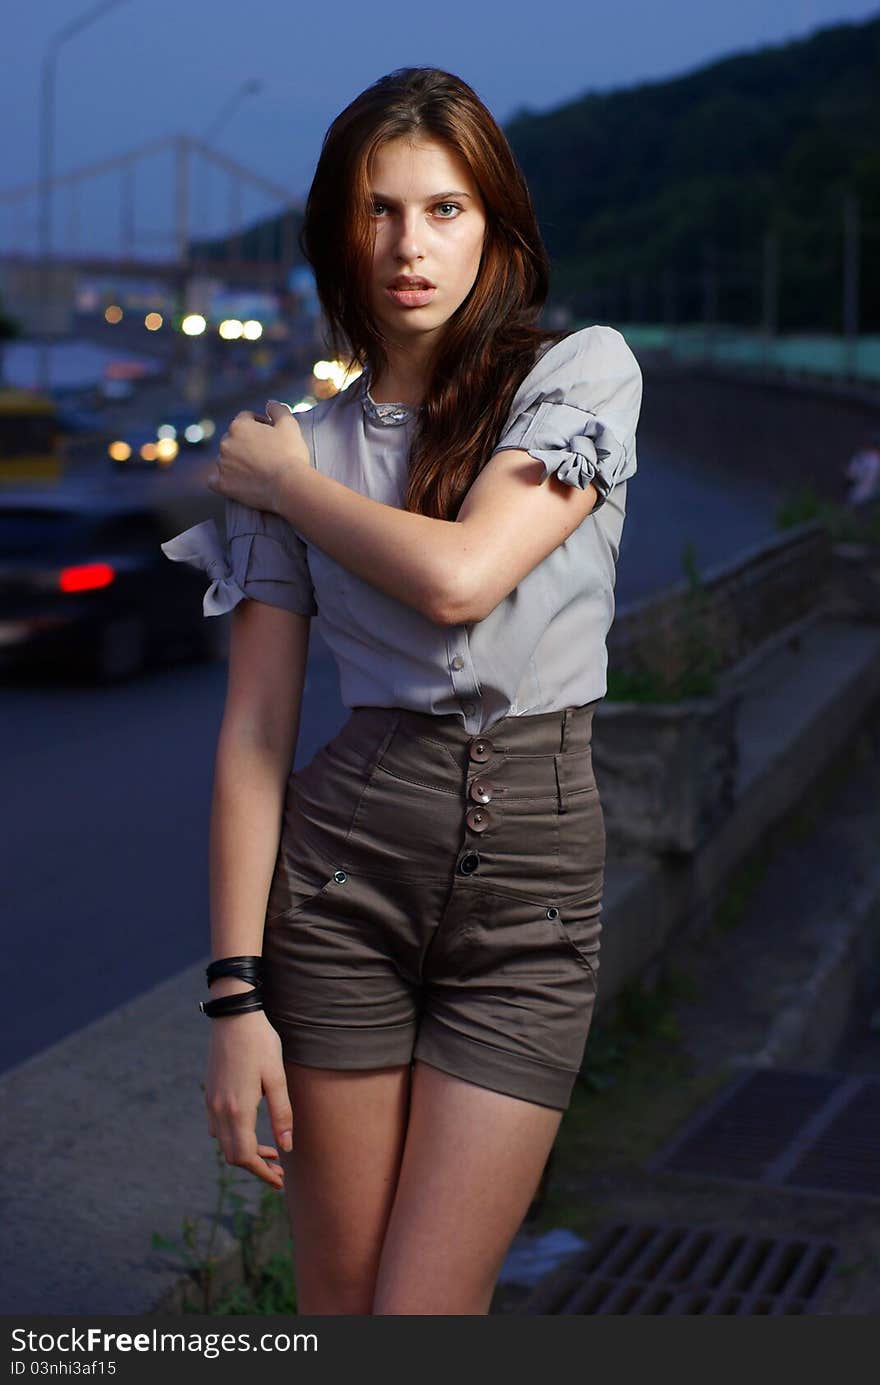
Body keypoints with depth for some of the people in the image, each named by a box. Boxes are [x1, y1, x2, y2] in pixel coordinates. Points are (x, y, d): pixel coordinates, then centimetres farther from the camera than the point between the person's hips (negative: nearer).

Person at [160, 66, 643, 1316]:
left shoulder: (584, 372, -1)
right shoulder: (295, 449, 5)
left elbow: (461, 575, -18)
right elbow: (255, 733, 1)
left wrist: (280, 480, -2)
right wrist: (236, 994, -5)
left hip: (537, 882, -1)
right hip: (341, 870, 2)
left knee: (424, 1309, -2)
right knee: (338, 1295, 8)